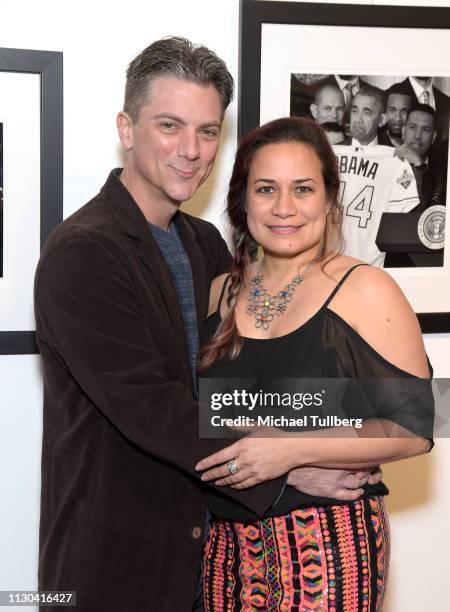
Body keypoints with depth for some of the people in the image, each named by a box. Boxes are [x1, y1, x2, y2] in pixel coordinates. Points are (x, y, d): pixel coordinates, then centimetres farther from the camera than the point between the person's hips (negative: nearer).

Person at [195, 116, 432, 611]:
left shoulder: (365, 290, -10)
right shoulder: (221, 291, 5)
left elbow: (414, 426, -12)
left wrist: (294, 449, -21)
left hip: (327, 547, -4)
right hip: (227, 543, 5)